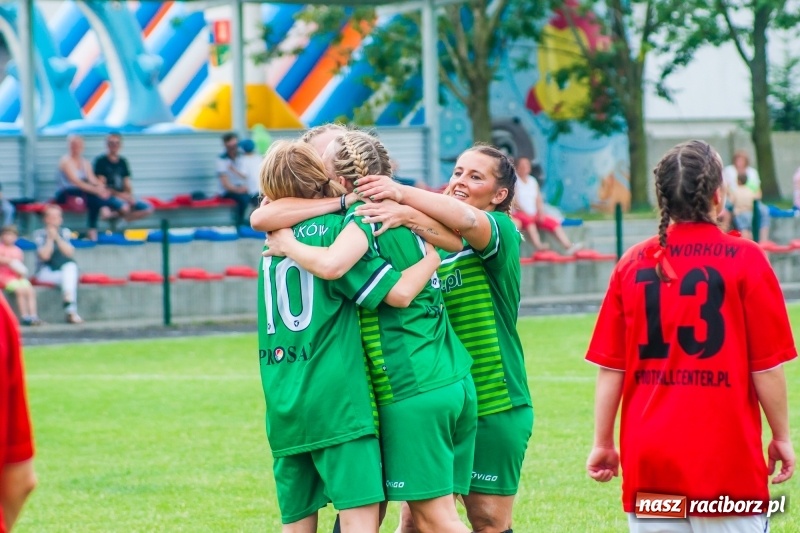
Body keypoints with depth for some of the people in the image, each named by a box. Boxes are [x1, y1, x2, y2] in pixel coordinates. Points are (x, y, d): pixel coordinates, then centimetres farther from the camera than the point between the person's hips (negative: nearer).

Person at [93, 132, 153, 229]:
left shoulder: (122, 162, 15)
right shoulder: (101, 161, -3)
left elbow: (127, 185, 15)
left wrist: (129, 196, -6)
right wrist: (118, 194, -18)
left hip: (122, 196, 7)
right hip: (107, 196, -7)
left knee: (148, 208, -10)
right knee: (124, 207, -38)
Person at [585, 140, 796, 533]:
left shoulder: (633, 264, 2)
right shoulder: (745, 261, -6)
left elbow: (610, 368, 4)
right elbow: (766, 367, -6)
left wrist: (603, 443, 12)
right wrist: (781, 437, 5)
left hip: (648, 460, 3)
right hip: (725, 456, -3)